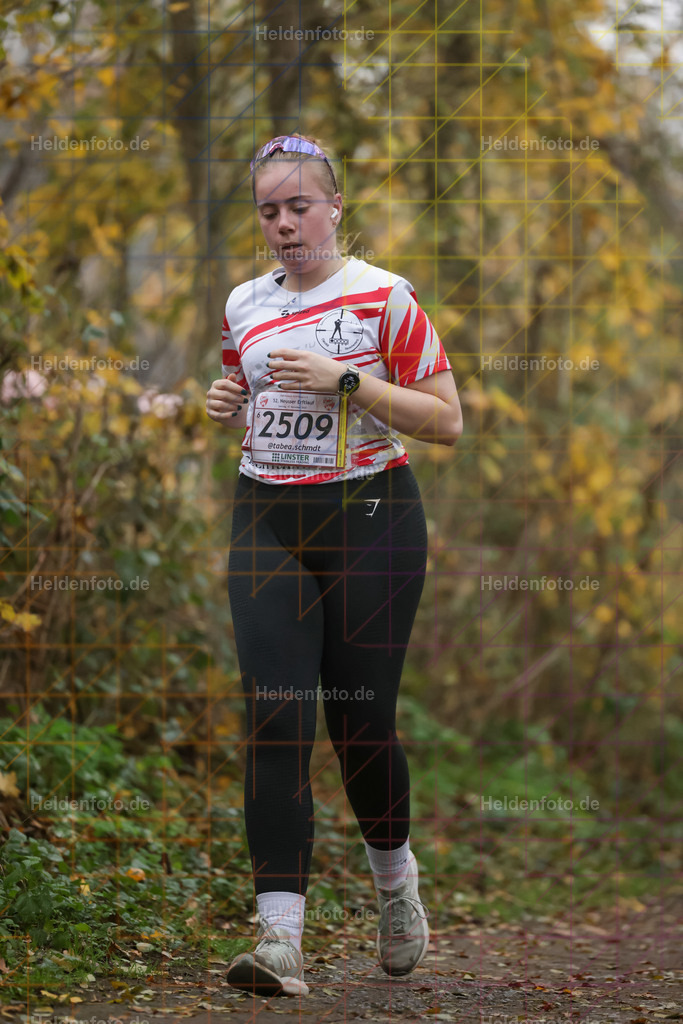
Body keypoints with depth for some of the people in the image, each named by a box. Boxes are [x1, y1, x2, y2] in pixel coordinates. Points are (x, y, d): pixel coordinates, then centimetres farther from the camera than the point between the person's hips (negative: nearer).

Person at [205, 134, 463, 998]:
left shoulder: (384, 296, -4)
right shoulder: (244, 304, 11)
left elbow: (447, 420, -6)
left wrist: (346, 381, -16)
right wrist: (227, 409, 2)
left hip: (370, 519, -3)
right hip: (267, 523, 3)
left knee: (361, 721, 1)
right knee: (275, 717, -10)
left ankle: (395, 880, 31)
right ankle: (279, 937, -13)